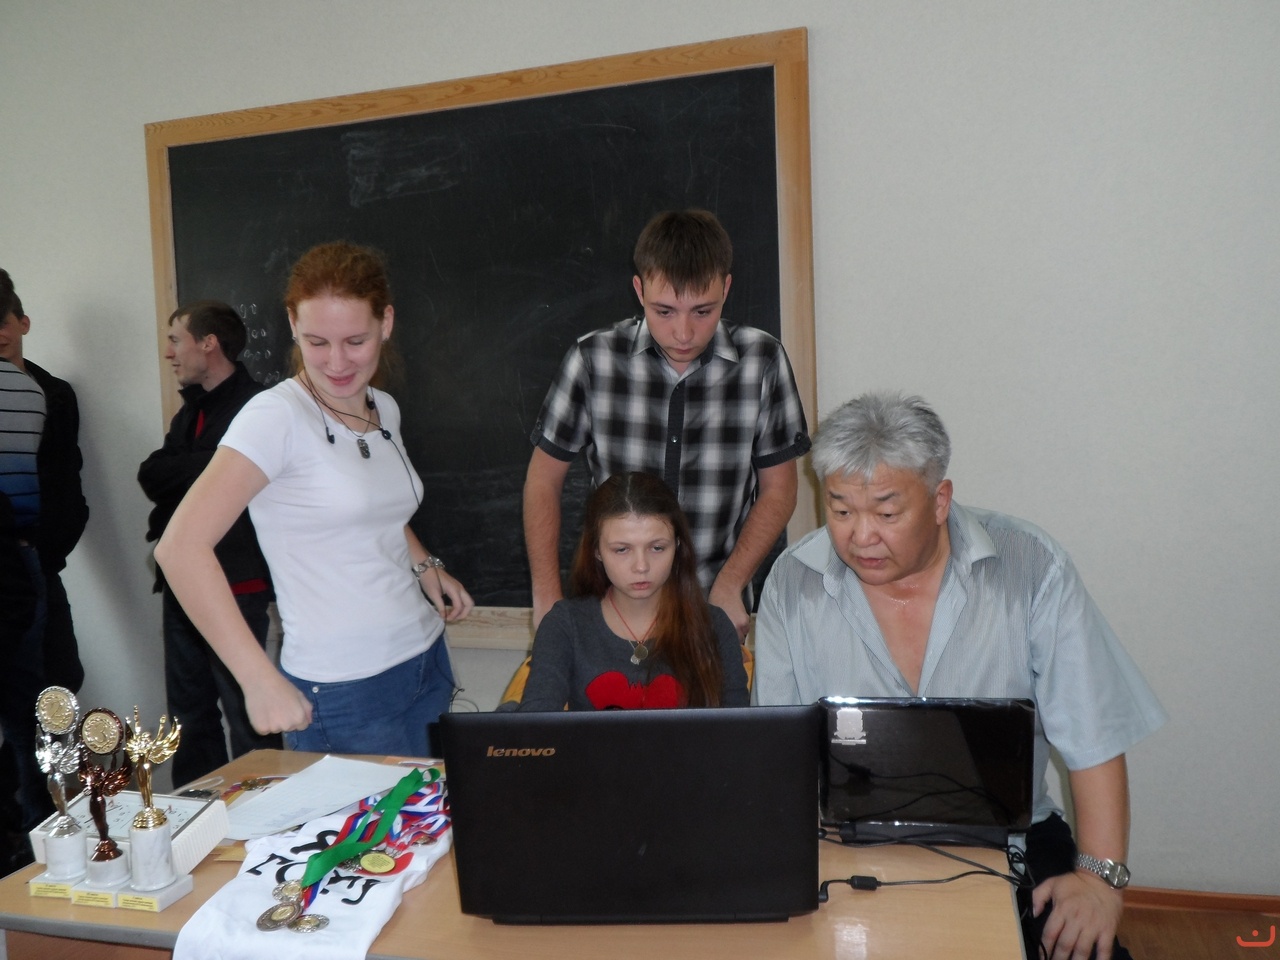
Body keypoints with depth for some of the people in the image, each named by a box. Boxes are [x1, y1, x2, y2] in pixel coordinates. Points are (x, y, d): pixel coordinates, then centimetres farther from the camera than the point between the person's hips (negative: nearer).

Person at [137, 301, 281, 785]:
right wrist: (198, 471, -9)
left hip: (234, 584, -9)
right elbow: (150, 476, 5)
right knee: (189, 710, 17)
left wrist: (175, 474, -5)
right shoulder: (192, 409, 16)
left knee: (245, 714, -2)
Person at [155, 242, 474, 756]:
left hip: (427, 660, 7)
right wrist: (261, 682, -26)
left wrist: (425, 564, 6)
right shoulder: (277, 416, -15)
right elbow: (180, 546, -22)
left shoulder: (385, 409, 6)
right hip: (341, 693, -6)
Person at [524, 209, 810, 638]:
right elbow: (544, 478, 2)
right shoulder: (593, 358, -6)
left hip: (716, 603, 0)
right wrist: (547, 600, -2)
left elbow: (778, 488, 3)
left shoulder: (762, 361, -5)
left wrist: (729, 588, -6)